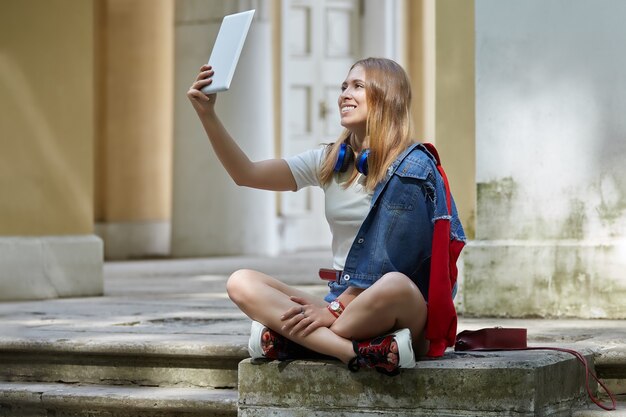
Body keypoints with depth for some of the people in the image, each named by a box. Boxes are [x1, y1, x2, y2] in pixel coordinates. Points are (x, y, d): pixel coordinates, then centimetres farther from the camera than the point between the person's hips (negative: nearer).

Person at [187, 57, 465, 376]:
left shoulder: (412, 166, -6)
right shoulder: (329, 162, 12)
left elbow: (391, 256, -12)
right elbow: (246, 174, 5)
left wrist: (336, 308, -17)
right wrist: (207, 114, -5)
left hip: (399, 310, -6)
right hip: (341, 300, 6)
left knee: (393, 285, -41)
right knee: (241, 283, -15)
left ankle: (283, 340, -23)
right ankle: (364, 352, -32)